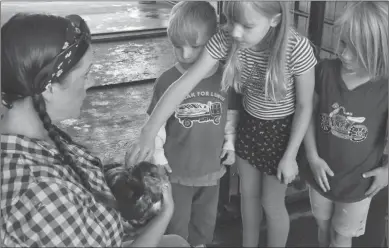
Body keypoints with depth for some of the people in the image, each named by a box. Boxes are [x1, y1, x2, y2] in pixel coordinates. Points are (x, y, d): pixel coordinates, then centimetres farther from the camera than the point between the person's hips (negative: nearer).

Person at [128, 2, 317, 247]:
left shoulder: (297, 48, -32)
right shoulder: (227, 39, -23)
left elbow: (305, 106, -18)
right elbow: (184, 84, -25)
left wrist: (290, 156, -13)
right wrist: (149, 133, -30)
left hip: (282, 131, -4)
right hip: (248, 124, 4)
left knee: (272, 203, 13)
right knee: (248, 193, 23)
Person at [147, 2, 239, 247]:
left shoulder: (224, 77, -9)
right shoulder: (167, 80, -16)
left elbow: (231, 113, 5)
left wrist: (230, 142, 3)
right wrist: (157, 153, -9)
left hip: (212, 166, 3)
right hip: (177, 168, -3)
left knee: (206, 216, 25)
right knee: (177, 220, 17)